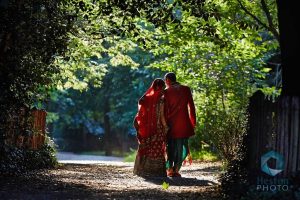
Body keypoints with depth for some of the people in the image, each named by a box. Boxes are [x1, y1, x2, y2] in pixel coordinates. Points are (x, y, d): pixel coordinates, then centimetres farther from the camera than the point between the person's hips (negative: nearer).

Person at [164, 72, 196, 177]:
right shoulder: (186, 89, 3)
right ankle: (176, 169, 1)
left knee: (170, 147, 11)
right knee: (182, 147, 7)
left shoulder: (166, 91, -3)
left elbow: (165, 109, -3)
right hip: (184, 124, 1)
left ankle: (169, 169, 5)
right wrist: (193, 122, 9)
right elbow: (191, 106, 3)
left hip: (171, 124, -1)